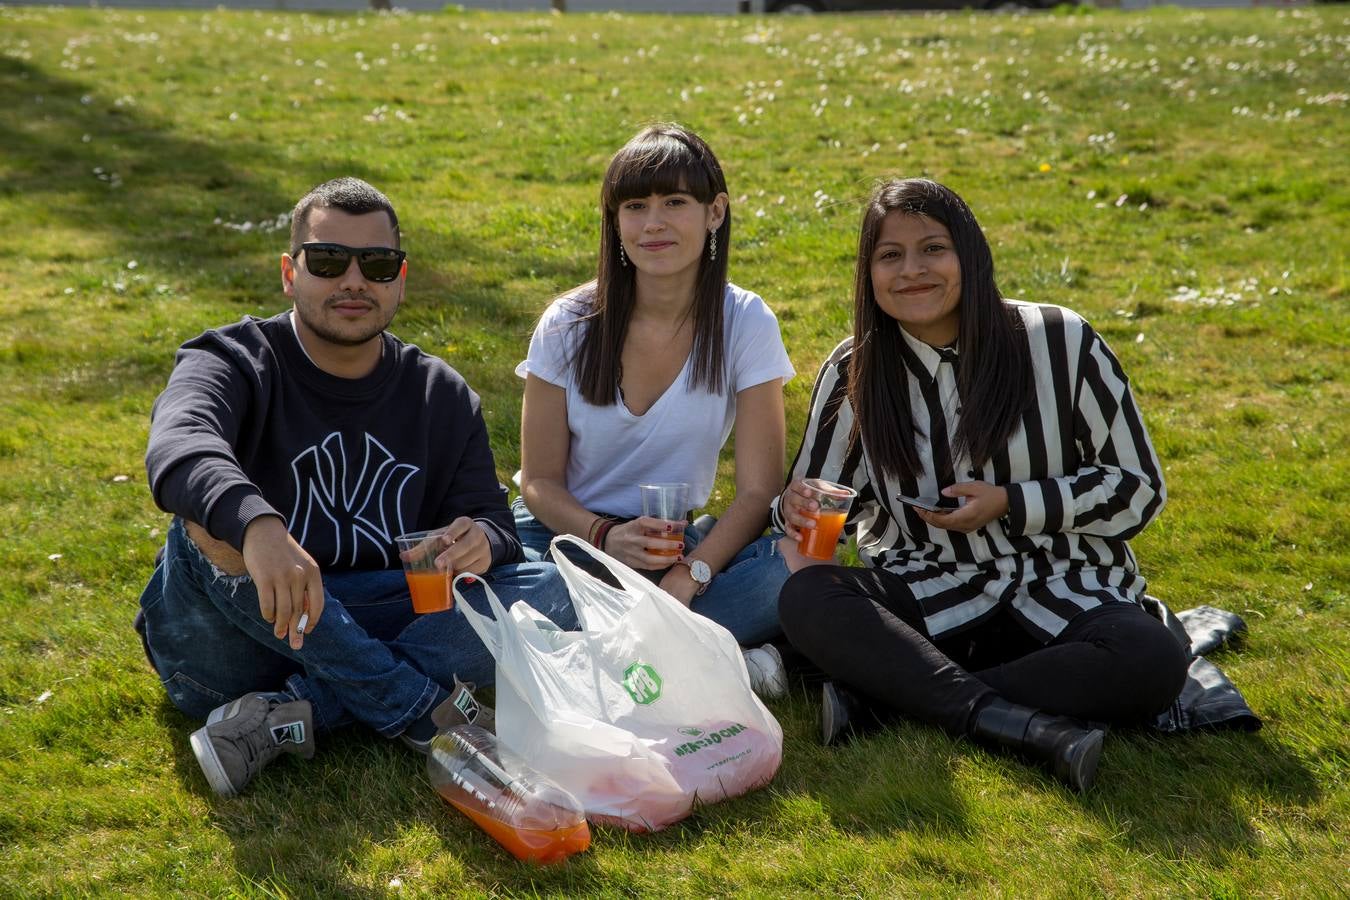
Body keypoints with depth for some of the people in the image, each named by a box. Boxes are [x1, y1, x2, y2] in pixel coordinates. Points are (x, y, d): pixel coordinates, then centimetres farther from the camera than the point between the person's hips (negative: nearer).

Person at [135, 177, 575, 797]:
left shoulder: (443, 396, 9)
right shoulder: (234, 361, -6)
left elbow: (492, 517, 7)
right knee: (211, 525, -33)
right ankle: (419, 707, -24)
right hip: (227, 651, -3)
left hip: (370, 634, 4)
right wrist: (256, 525, -52)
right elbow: (179, 444, -29)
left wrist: (483, 541, -21)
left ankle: (294, 715, -26)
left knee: (549, 593, -16)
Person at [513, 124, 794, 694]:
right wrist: (604, 536, -24)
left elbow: (758, 490, -11)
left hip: (674, 542, 0)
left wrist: (688, 575, -29)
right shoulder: (569, 325, -6)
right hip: (566, 533, 0)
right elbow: (539, 481, -3)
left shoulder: (746, 325, -8)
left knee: (788, 571, -31)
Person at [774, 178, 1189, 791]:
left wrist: (1009, 504, -15)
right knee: (804, 599, -28)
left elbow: (1139, 488, -2)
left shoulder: (1059, 342, -6)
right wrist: (796, 510, -18)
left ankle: (878, 696, -30)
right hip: (932, 596, 1)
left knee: (1151, 662, -33)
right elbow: (823, 500, 7)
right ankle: (1021, 725, -38)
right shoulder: (854, 372, 1)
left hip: (1063, 593, -1)